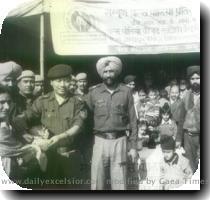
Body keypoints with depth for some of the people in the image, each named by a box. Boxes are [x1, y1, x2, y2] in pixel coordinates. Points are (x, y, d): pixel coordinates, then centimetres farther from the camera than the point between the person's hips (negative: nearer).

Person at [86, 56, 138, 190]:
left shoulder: (126, 91, 2)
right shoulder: (94, 92, 2)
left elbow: (133, 120, 4)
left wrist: (133, 146, 2)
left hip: (119, 141, 0)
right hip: (100, 141, 1)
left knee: (120, 183, 5)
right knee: (97, 183, 5)